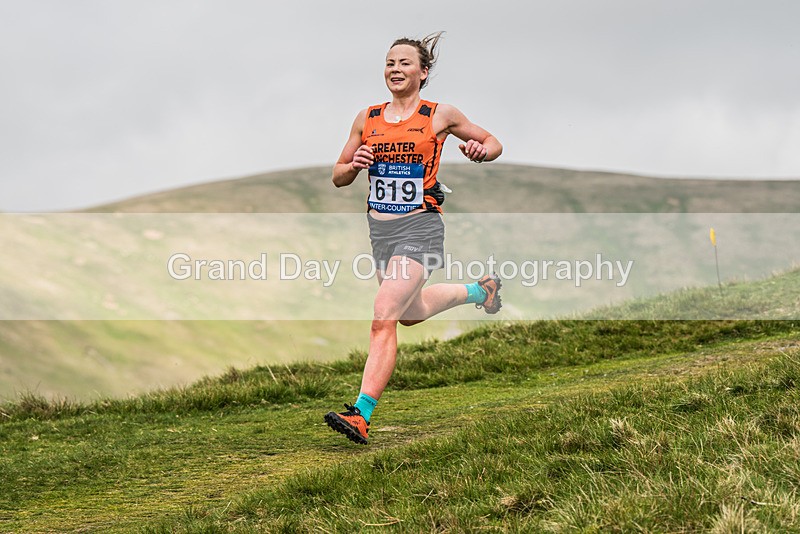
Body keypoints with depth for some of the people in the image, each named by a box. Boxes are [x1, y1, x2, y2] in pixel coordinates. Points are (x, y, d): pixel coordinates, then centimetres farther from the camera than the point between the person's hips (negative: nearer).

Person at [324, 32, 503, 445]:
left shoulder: (440, 116, -2)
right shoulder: (367, 119, 7)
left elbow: (493, 143, 11)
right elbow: (338, 178, 13)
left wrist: (480, 151, -12)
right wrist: (354, 165, -10)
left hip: (419, 228, -6)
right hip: (379, 228, 6)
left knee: (384, 317, -20)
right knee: (412, 314, 25)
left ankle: (361, 415, -21)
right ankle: (479, 290, 52)